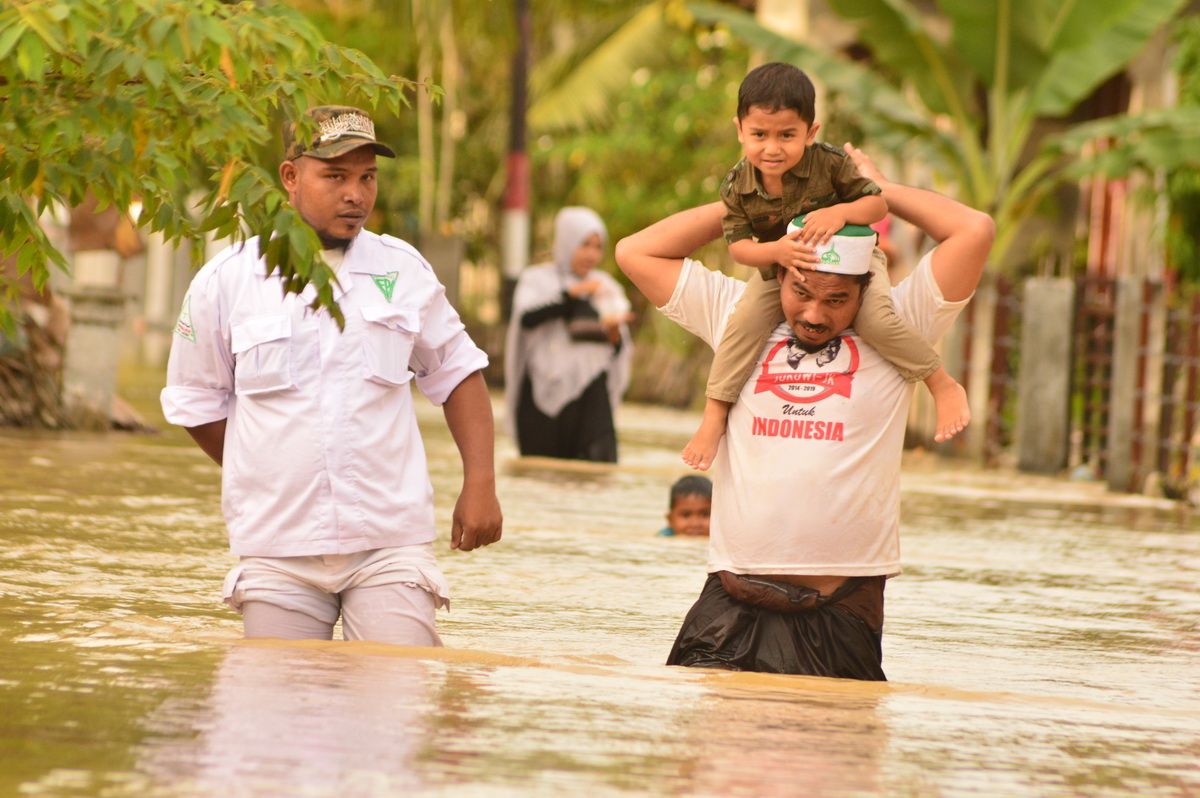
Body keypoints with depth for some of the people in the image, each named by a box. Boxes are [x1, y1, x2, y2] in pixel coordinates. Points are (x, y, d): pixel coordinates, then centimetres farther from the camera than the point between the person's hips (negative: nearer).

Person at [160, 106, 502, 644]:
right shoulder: (226, 280, 2)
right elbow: (196, 401, 12)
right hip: (277, 551, 0)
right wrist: (270, 481, 11)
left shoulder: (403, 270, 6)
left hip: (391, 541, 0)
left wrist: (480, 485, 5)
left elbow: (457, 374, 15)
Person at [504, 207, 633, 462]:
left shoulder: (606, 287, 12)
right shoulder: (537, 280, 5)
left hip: (590, 395, 1)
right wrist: (571, 295, -21)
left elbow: (620, 352, 9)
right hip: (544, 392, -1)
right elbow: (527, 318, -16)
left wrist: (614, 334, -12)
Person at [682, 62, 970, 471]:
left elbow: (877, 205, -16)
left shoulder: (829, 163, -23)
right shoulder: (737, 187, -18)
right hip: (779, 270, 2)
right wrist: (776, 250, -36)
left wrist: (841, 212, -37)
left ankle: (945, 386, -5)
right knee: (744, 322, -20)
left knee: (877, 320, -26)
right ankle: (714, 417, -9)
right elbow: (739, 246, -15)